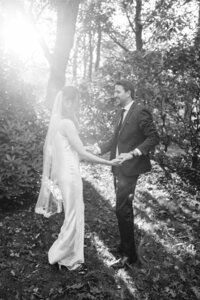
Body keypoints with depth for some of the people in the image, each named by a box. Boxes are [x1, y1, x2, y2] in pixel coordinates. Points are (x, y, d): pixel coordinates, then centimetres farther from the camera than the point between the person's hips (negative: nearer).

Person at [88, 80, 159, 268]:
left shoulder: (140, 112, -13)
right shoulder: (120, 114, 13)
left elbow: (153, 138, -15)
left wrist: (132, 153, -23)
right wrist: (97, 148, 3)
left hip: (129, 169, -8)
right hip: (118, 168, 8)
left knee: (122, 210, -6)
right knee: (124, 209, 18)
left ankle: (130, 255, 8)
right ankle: (125, 244, 34)